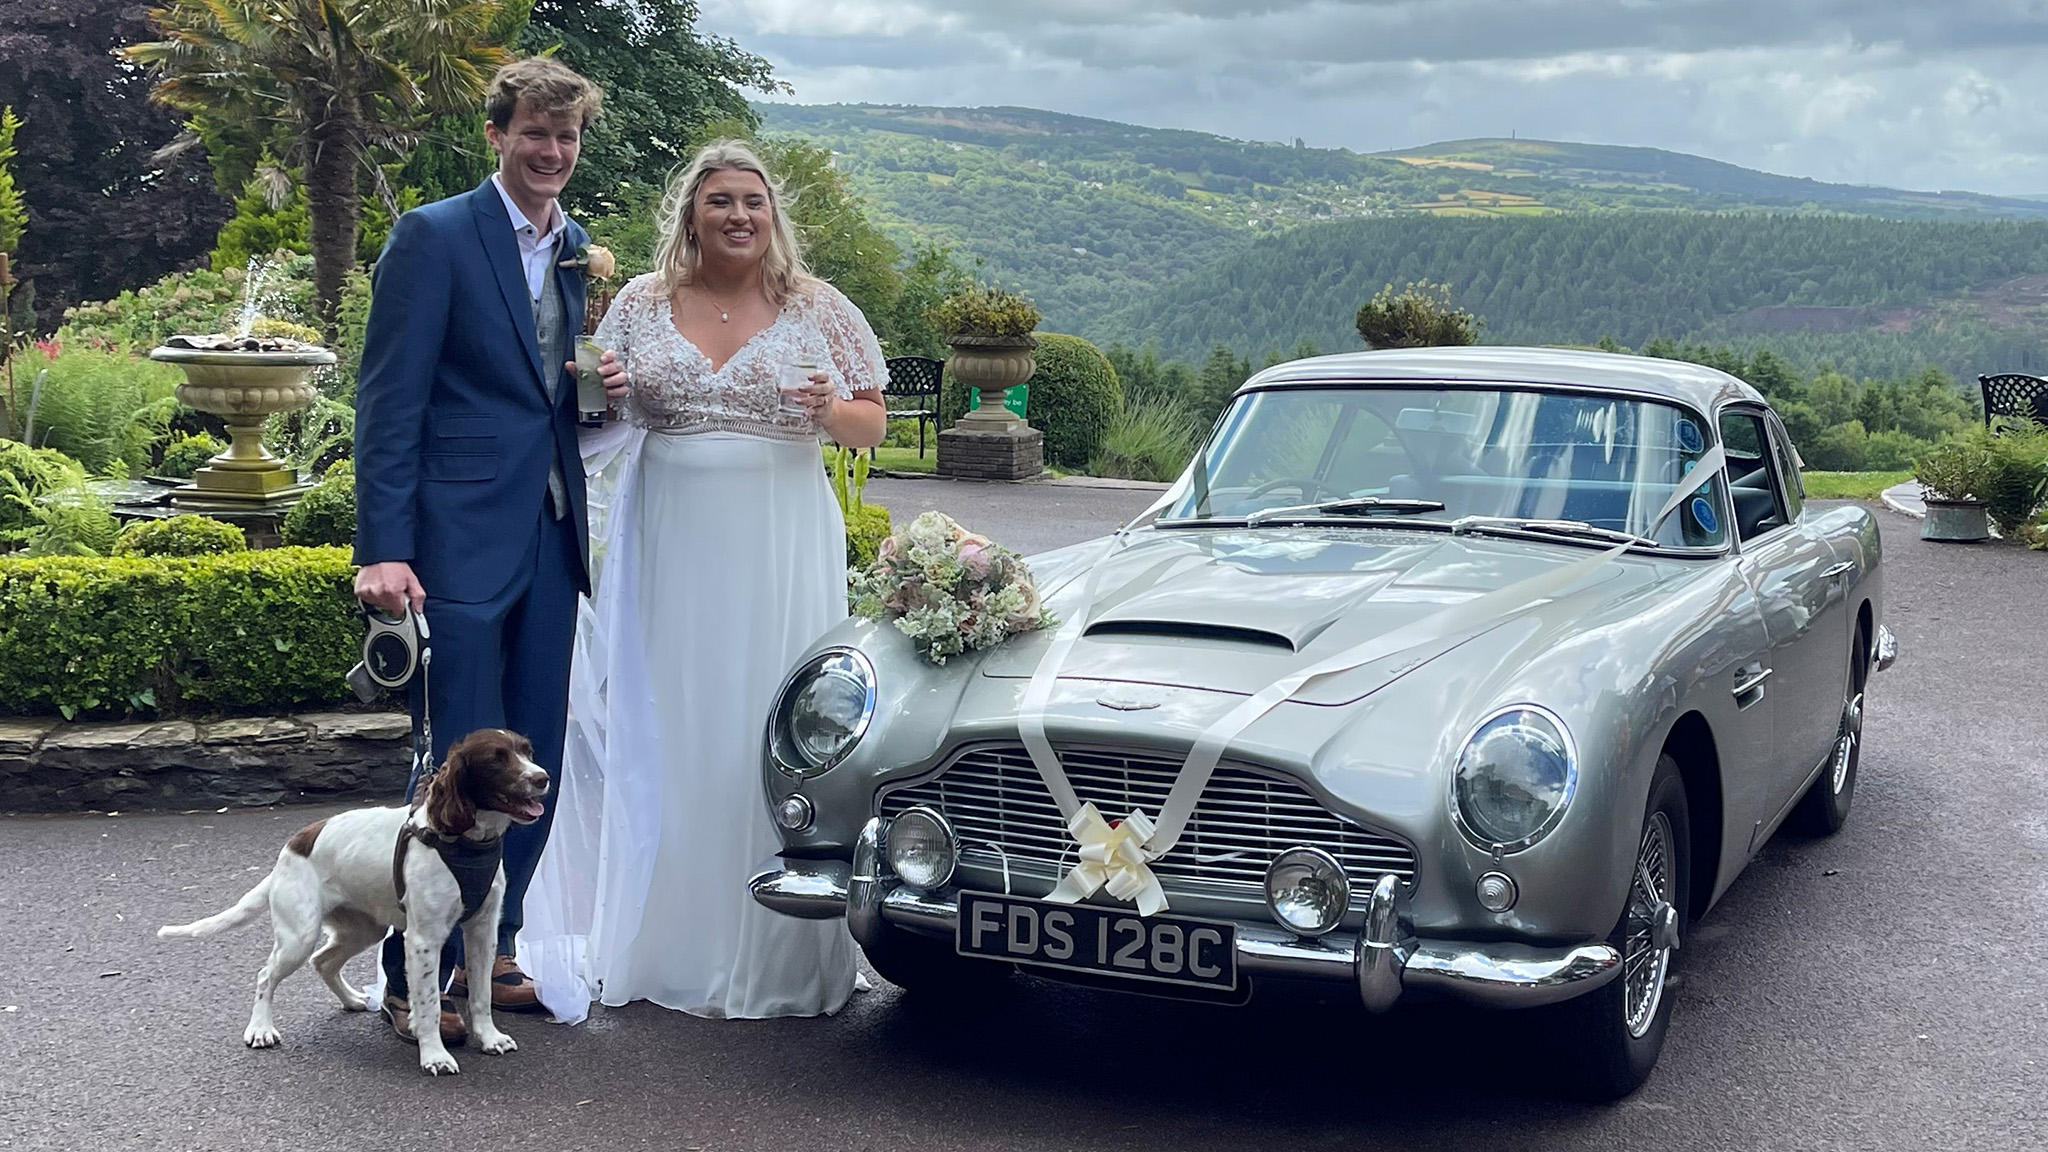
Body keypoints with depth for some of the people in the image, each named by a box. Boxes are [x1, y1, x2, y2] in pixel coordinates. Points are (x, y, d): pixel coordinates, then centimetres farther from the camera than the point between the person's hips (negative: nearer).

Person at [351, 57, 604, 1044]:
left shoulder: (578, 252, 15)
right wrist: (382, 549, -18)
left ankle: (490, 951, 24)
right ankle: (412, 979, 9)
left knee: (536, 766, 10)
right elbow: (389, 401, -11)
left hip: (549, 538, 7)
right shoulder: (435, 236, -6)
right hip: (460, 543, -7)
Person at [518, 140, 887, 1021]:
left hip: (778, 551, -1)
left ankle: (770, 952, 7)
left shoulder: (820, 310, 4)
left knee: (768, 731, -3)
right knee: (661, 733, 3)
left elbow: (872, 427, 7)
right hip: (669, 550, 2)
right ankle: (662, 940, 14)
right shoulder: (641, 304, 9)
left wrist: (832, 410, -15)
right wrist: (597, 388, -6)